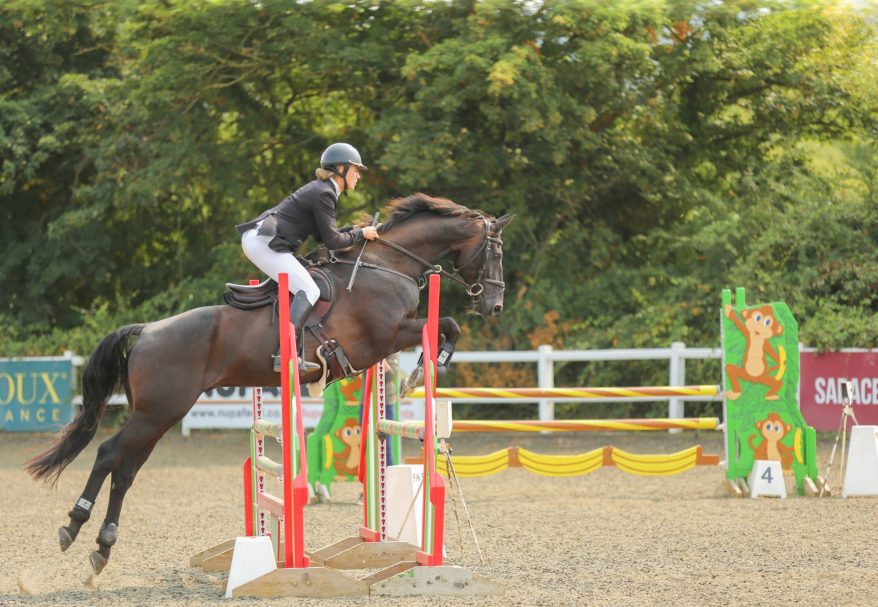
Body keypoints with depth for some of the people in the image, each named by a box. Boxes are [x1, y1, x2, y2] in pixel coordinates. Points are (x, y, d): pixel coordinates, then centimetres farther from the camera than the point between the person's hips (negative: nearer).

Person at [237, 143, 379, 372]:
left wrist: (354, 230, 16)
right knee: (309, 291, -15)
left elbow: (323, 234, 23)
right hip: (263, 243, -11)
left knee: (305, 289, 12)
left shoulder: (322, 190, 20)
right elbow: (331, 240, -11)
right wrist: (361, 234, 2)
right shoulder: (323, 194, -12)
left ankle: (296, 354, 3)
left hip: (259, 239, 11)